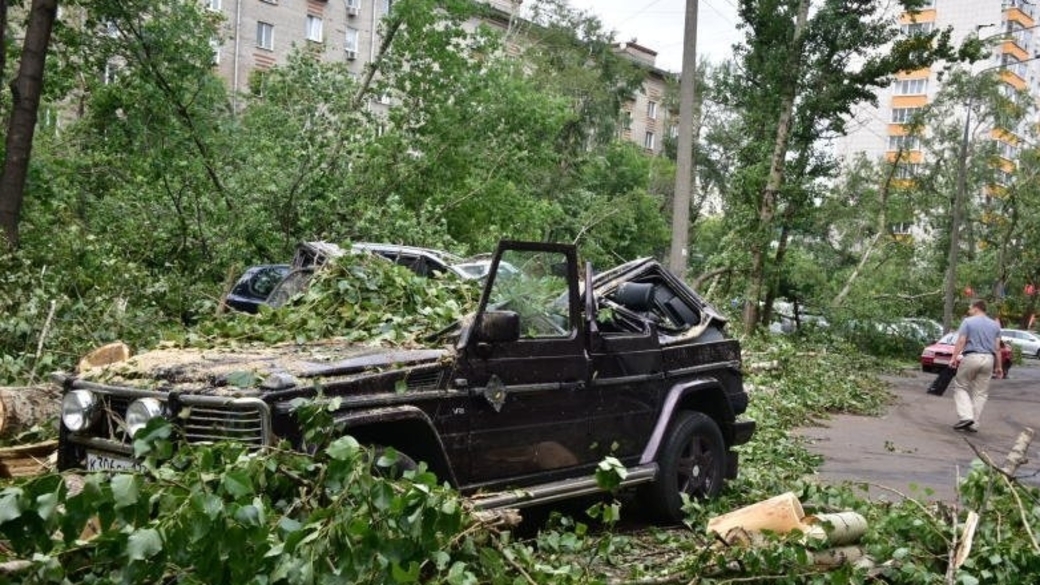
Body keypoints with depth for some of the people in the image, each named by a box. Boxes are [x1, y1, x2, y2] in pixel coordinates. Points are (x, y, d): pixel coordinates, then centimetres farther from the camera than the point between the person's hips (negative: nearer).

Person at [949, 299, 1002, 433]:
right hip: (988, 359, 4)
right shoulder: (995, 325, 12)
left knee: (961, 387, 7)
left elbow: (961, 342, -9)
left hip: (971, 357, -4)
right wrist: (999, 366, 12)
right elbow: (997, 347, 9)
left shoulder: (968, 322, -1)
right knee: (980, 393, 7)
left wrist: (954, 358, -9)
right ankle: (974, 424, 7)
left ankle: (966, 416, -10)